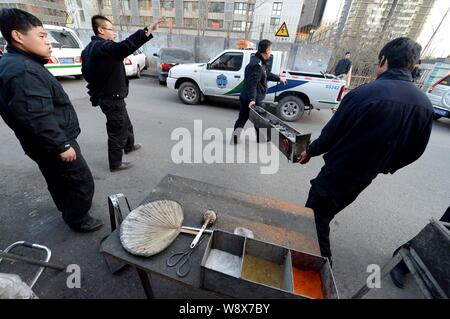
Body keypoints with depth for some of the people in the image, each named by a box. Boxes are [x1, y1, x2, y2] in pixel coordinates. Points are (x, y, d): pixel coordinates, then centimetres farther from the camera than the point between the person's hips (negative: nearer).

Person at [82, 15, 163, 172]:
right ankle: (115, 164, 15)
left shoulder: (90, 48, 12)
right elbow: (125, 46, -38)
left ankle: (129, 146, 48)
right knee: (118, 131, 1)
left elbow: (86, 72, 19)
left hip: (105, 95, 10)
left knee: (126, 124, 26)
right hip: (112, 98, -10)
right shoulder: (103, 47, -21)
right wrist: (149, 30, -38)